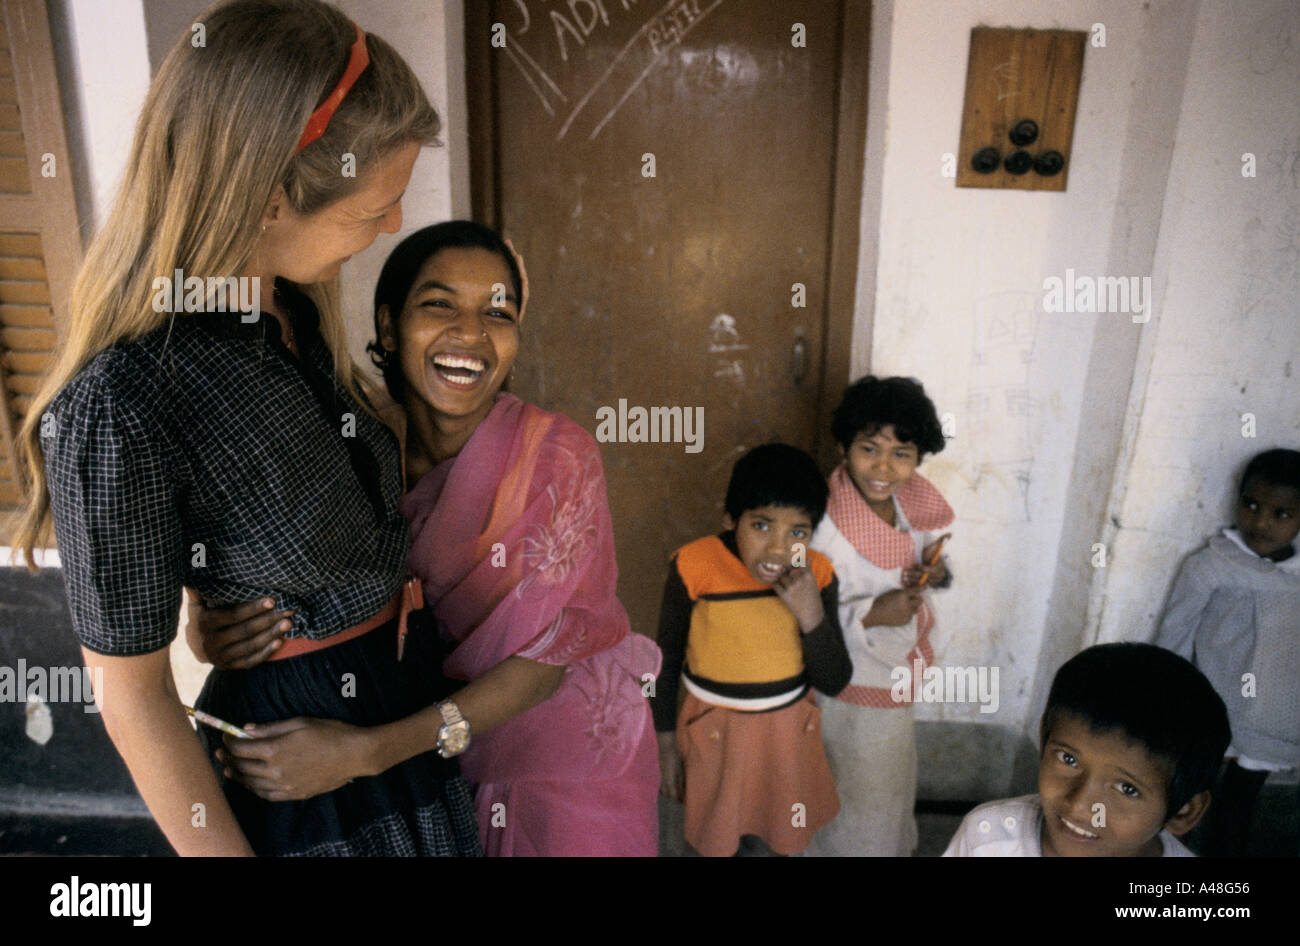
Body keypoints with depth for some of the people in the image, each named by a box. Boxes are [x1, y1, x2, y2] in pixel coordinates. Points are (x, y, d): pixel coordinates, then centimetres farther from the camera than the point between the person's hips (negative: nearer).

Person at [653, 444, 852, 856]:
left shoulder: (817, 575, -15)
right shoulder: (695, 567, -24)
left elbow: (835, 682, -12)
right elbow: (668, 657, -9)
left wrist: (812, 615, -29)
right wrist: (666, 742, 0)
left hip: (790, 729, 2)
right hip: (715, 729, -2)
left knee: (788, 840, 24)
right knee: (717, 841, 20)